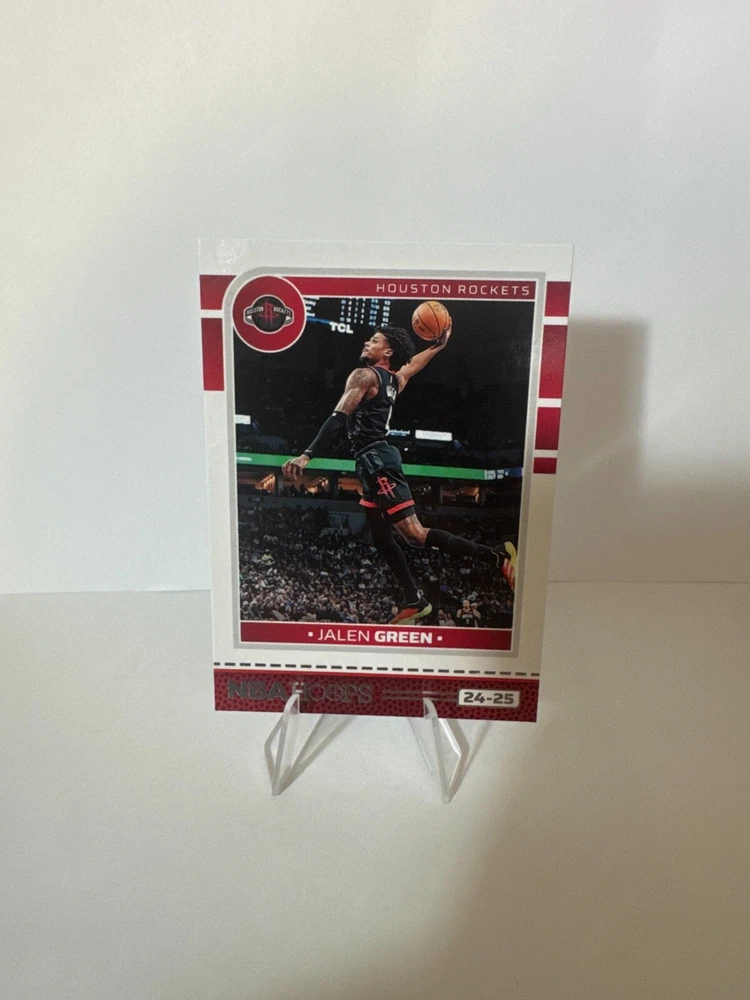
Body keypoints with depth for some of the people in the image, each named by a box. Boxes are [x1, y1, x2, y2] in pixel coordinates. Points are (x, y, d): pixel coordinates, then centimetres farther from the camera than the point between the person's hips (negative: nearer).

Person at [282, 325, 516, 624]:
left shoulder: (364, 375, -7)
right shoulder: (395, 379, 17)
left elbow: (339, 419, -19)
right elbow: (414, 362, 41)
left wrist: (306, 456, -24)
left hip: (376, 460, -10)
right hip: (375, 462, 10)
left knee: (415, 533, -14)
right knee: (381, 538, 15)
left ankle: (498, 556, -17)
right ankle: (415, 601, 21)